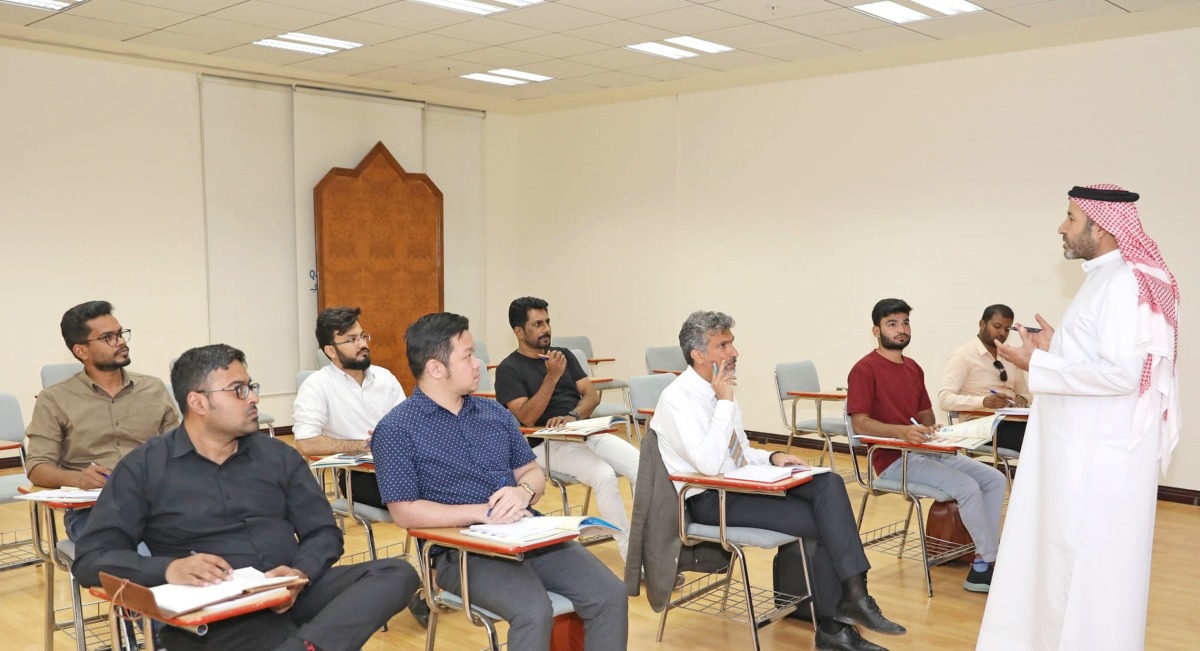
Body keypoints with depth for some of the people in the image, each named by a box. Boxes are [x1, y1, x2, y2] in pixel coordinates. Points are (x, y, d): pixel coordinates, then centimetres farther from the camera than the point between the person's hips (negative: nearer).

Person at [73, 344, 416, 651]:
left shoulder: (279, 456, 15)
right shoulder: (144, 467, 7)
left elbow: (324, 532, 13)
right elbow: (91, 557, 1)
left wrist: (300, 572, -11)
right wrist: (169, 569, -19)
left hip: (291, 594, 6)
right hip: (209, 610, -5)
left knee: (397, 573, -27)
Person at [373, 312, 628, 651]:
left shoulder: (495, 413, 14)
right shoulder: (396, 429, -4)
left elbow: (534, 473, 17)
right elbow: (404, 512, -9)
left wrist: (524, 491, -8)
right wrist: (480, 512, -17)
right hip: (463, 549, -5)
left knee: (611, 594, -14)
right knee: (534, 612, -32)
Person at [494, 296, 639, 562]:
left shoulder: (564, 355, 18)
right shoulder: (509, 369, 1)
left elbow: (592, 395, 9)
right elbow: (527, 417, -12)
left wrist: (572, 417, -13)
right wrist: (552, 376, -18)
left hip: (587, 432, 6)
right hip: (547, 443, -6)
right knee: (603, 475, -32)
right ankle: (633, 558, -23)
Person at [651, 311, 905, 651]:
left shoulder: (720, 390, 10)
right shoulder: (677, 398, -16)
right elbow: (709, 464, -27)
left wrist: (772, 457, 1)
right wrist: (725, 401, -22)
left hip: (742, 484, 8)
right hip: (709, 500, -8)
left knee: (828, 483, -16)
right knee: (826, 522, -17)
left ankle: (853, 591, -19)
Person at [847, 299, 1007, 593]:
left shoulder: (914, 368, 17)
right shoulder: (865, 369, -9)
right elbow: (860, 422, -16)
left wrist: (931, 428, -3)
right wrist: (902, 431, -31)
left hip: (926, 452, 9)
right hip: (893, 459, -8)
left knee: (995, 479, -4)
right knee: (967, 487, -24)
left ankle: (982, 566, -6)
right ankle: (993, 562, -7)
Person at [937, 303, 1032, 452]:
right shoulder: (963, 355, -6)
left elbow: (1025, 391, 26)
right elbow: (945, 399, -15)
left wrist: (1022, 399, 0)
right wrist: (984, 401, -30)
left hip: (1011, 421, 7)